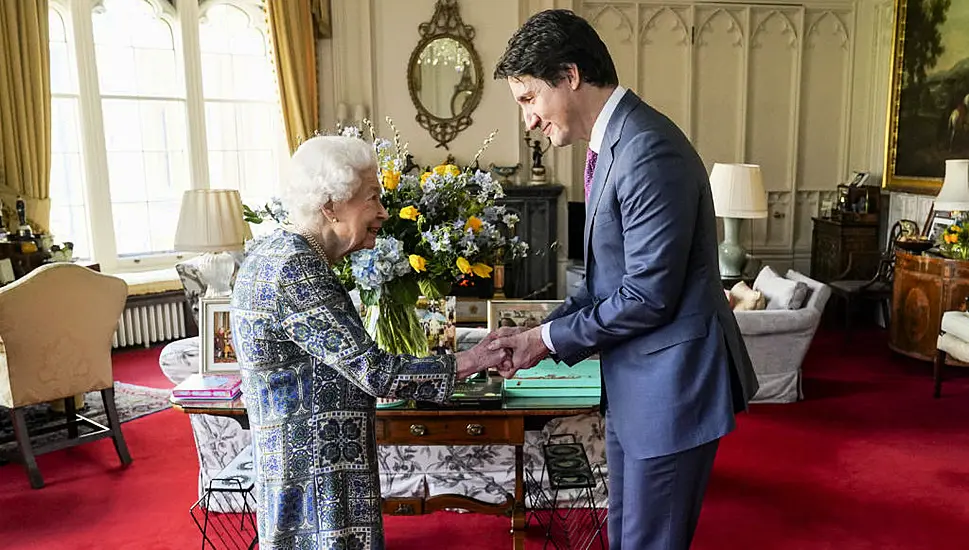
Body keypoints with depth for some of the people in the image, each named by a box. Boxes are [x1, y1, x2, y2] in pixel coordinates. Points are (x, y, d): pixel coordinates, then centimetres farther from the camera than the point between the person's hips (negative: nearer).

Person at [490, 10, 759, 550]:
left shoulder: (648, 150, -22)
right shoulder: (612, 142, 9)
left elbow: (648, 295, -23)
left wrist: (551, 339, -12)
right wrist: (545, 331, 3)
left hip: (671, 382, -9)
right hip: (633, 380, 9)